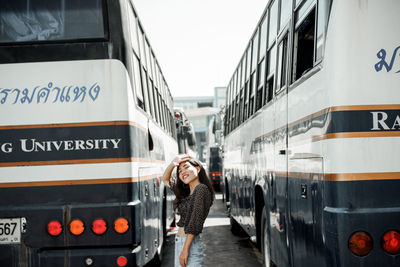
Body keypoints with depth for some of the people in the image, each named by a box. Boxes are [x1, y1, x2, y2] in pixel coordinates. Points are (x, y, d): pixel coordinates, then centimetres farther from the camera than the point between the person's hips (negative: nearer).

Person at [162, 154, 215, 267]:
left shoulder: (201, 189, -11)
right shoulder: (186, 192, 14)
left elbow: (195, 223, -17)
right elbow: (165, 179, 27)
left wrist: (185, 249, -19)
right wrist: (172, 164, 6)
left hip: (190, 244, -8)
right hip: (179, 243, 8)